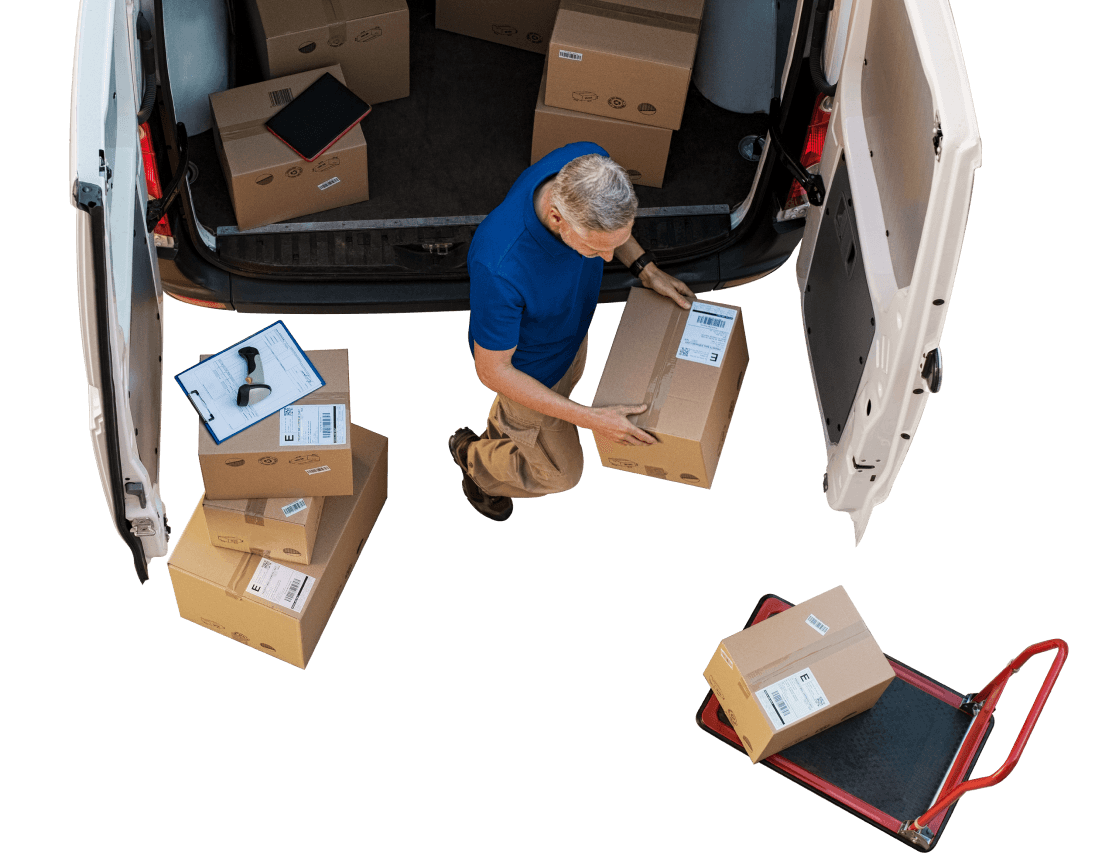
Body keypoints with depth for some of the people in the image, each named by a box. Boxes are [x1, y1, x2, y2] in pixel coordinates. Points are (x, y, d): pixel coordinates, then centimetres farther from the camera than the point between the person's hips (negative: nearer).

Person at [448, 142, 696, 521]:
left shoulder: (588, 166, -32)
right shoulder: (499, 268, -49)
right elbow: (493, 371, -32)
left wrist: (645, 267, -11)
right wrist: (590, 418, -31)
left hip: (569, 329, 6)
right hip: (526, 367, -6)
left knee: (565, 385, 37)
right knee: (561, 471, 18)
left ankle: (501, 432, 69)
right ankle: (475, 457, 48)